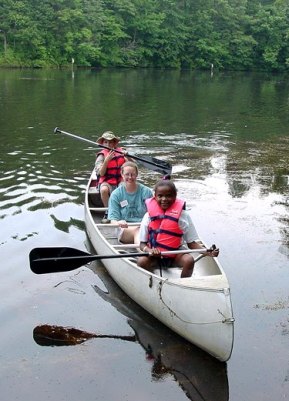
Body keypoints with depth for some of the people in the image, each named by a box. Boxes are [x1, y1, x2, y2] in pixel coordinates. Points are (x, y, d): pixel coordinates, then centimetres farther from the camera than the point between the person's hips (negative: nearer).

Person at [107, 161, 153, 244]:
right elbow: (113, 220, 0)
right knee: (137, 230, -35)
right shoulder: (116, 195, 6)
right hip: (125, 229, -1)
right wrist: (118, 223, -24)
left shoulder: (146, 192, 7)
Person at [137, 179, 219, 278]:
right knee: (141, 261, -27)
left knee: (189, 260, -28)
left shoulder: (183, 215, -5)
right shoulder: (149, 216, -4)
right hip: (155, 256, 0)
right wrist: (149, 250, -25)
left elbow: (191, 242, -4)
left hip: (176, 255, 0)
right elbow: (142, 244, -1)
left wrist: (207, 252, -22)